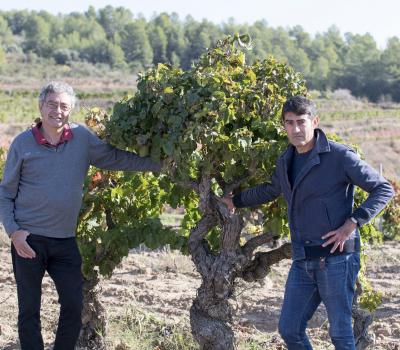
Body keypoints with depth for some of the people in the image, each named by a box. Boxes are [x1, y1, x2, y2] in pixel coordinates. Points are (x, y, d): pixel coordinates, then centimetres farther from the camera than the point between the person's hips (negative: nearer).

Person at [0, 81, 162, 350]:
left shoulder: (82, 137, 2)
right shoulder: (23, 143, -4)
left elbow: (115, 158, 9)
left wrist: (160, 165, 4)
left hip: (65, 240, 3)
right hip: (29, 239, -3)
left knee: (73, 307, 4)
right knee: (29, 310, 5)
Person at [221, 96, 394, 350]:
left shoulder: (339, 156, -8)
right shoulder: (285, 161, 13)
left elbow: (384, 189, -6)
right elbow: (272, 190, 35)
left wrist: (353, 224, -15)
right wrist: (236, 200, 46)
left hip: (336, 257, -7)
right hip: (303, 261, 7)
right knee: (289, 329, 8)